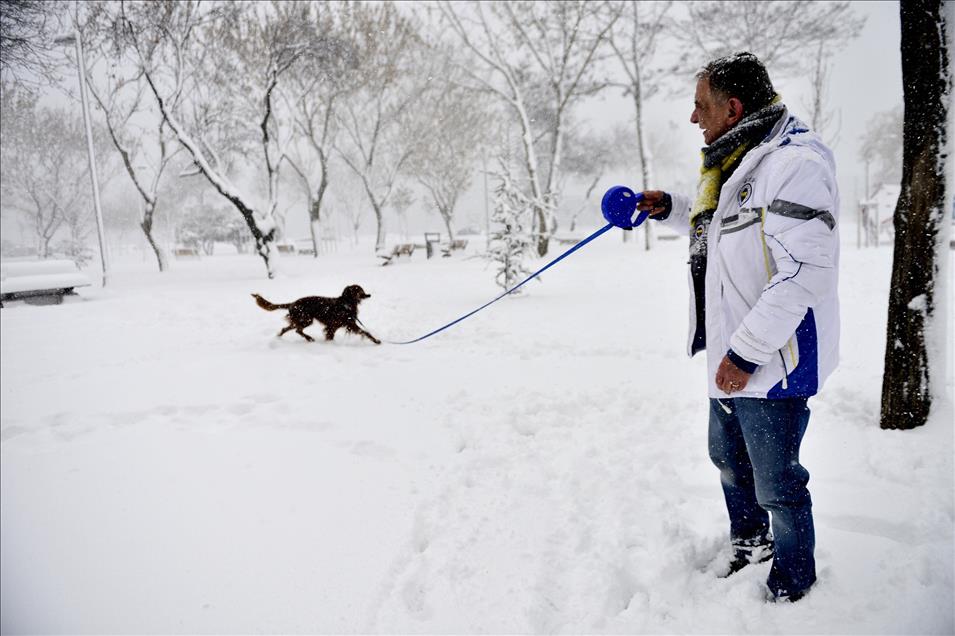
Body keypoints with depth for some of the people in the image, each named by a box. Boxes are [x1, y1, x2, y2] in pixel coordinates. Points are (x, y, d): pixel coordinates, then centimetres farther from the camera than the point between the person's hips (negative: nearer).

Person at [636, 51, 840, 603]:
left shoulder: (795, 163, -21)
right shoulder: (736, 162, 11)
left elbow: (803, 272, -27)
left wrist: (747, 350, -25)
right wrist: (669, 208, 14)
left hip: (772, 362, -10)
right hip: (732, 355, 10)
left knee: (776, 484, 5)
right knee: (728, 457, 25)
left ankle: (791, 587, 28)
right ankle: (750, 544, 49)